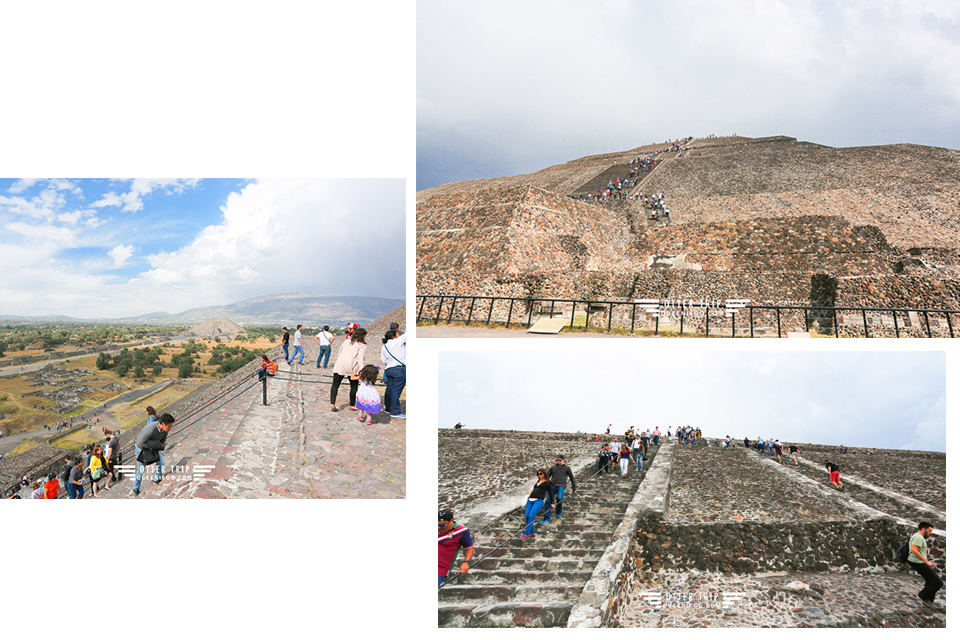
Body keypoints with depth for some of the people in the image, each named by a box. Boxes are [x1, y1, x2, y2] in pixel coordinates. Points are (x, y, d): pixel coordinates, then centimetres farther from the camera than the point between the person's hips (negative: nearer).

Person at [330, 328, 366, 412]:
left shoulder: (346, 341, 19)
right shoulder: (362, 345, 2)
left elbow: (339, 353, 22)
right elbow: (360, 358, -13)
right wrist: (361, 370, -21)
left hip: (339, 365, 4)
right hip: (352, 367, -4)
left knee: (335, 385, 7)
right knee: (354, 386, 12)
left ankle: (332, 404, -5)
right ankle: (352, 405, 16)